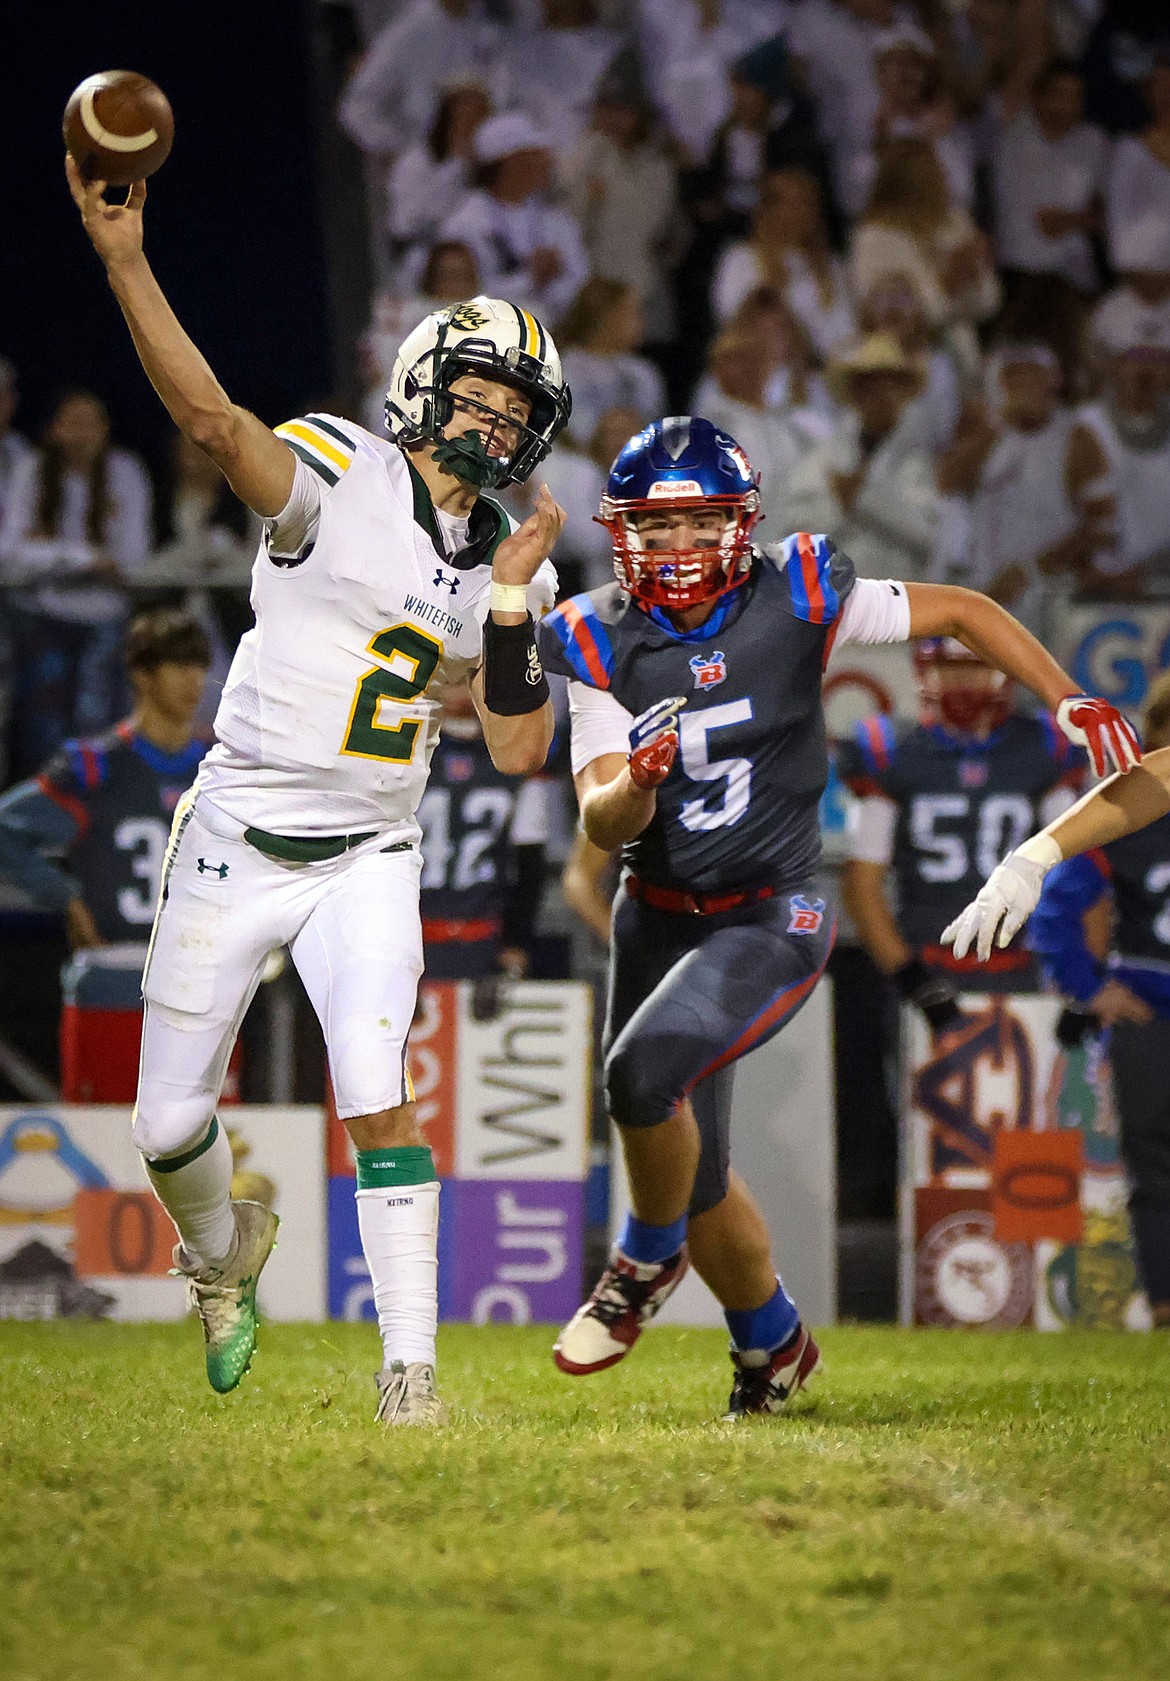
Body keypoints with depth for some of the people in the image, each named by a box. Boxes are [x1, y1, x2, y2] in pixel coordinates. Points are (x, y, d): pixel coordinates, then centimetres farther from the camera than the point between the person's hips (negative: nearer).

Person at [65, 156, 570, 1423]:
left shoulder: (505, 566, 4)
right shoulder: (338, 476, -11)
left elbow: (518, 754, 1)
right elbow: (213, 420, -30)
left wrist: (512, 606, -12)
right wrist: (122, 260, -43)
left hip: (366, 863, 2)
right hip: (236, 843, -2)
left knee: (377, 1102, -18)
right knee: (169, 1127, 7)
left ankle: (410, 1366, -12)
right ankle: (223, 1249, 41)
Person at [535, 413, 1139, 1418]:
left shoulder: (795, 602, -11)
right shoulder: (604, 647, -5)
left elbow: (964, 612, 1)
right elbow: (601, 823, -11)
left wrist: (1068, 700, -10)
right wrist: (636, 780, -33)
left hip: (769, 921, -4)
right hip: (656, 920, 4)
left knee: (643, 1071, -29)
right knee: (693, 1173, 11)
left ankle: (648, 1258, -1)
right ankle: (773, 1345, 37)